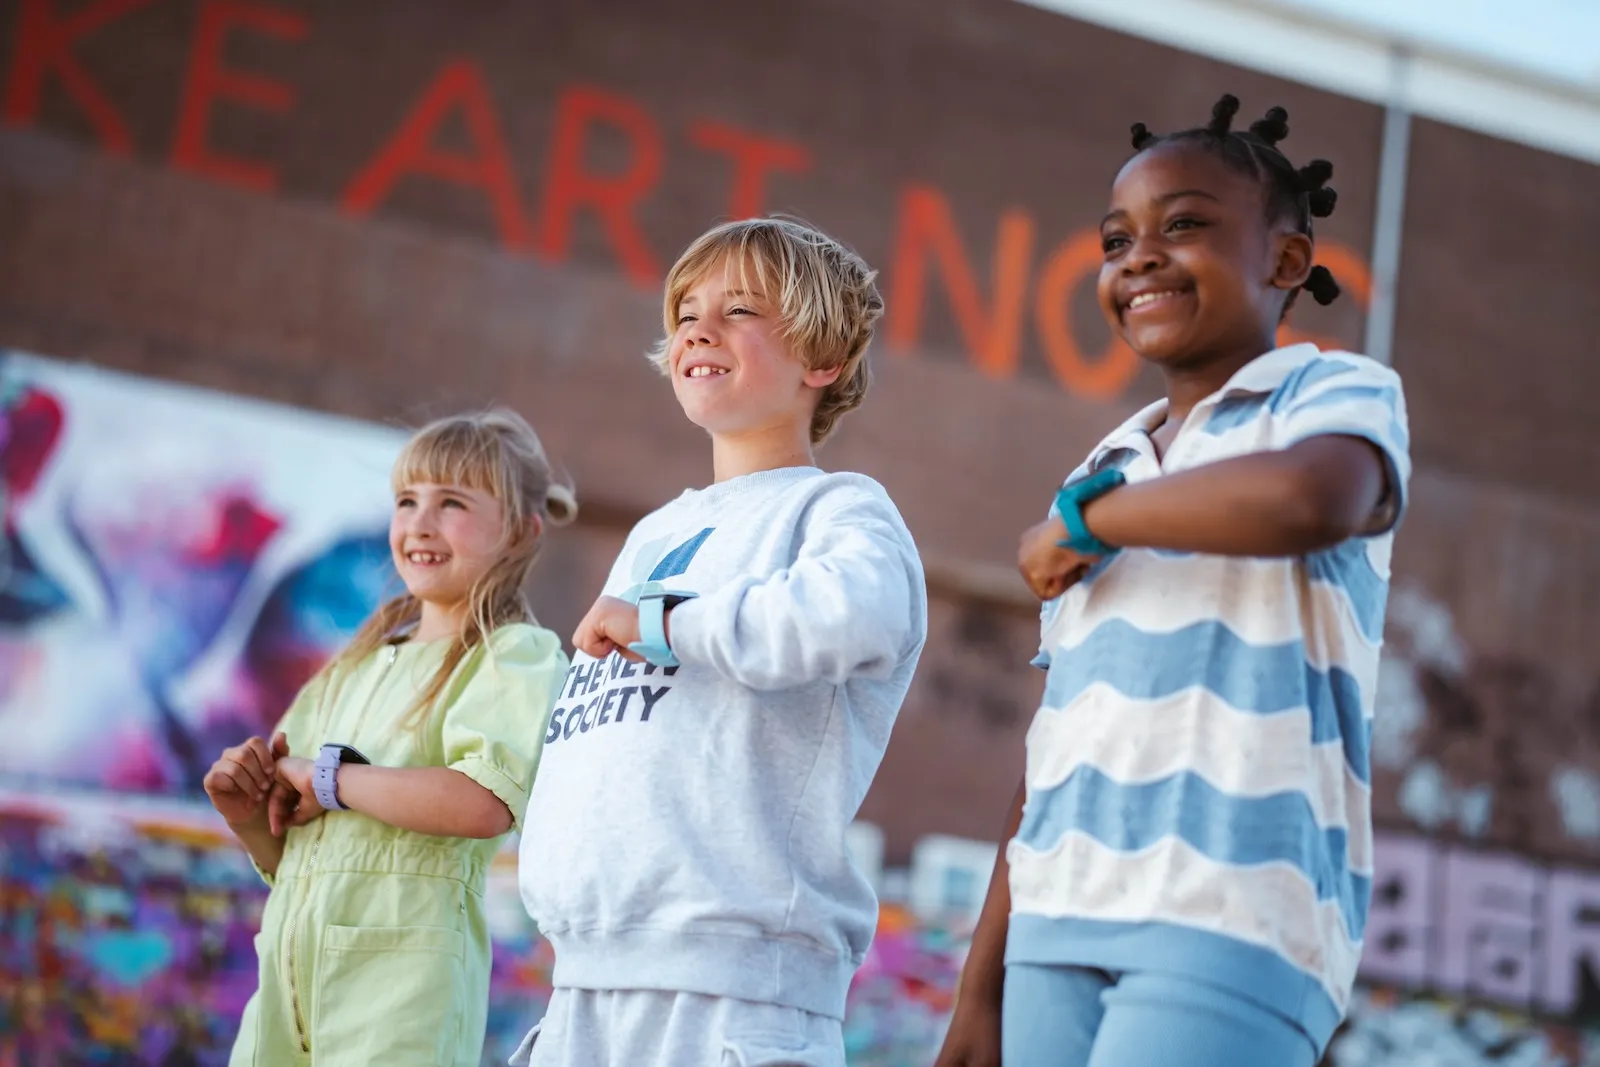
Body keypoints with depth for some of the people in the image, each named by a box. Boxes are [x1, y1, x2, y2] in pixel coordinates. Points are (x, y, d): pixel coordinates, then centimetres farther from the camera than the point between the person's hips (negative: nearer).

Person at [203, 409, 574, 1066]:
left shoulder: (515, 653, 0)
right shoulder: (356, 667, 20)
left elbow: (485, 804, -20)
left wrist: (330, 777, -10)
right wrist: (249, 814, 1)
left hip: (401, 968, -6)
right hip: (291, 965, 6)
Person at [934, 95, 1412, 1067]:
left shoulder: (1342, 394, 3)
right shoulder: (1107, 472, 21)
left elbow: (1308, 499, -24)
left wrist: (1082, 517, -8)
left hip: (1231, 922, -6)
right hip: (1060, 922, 6)